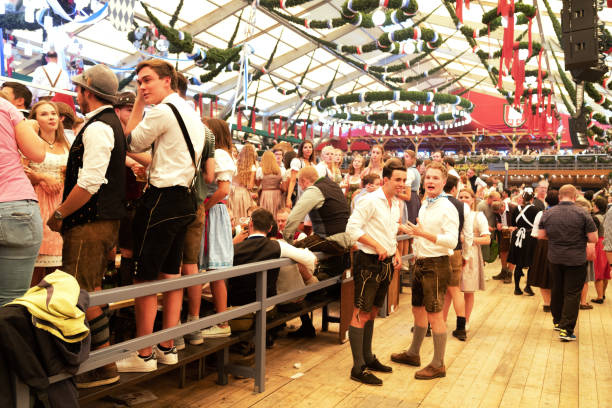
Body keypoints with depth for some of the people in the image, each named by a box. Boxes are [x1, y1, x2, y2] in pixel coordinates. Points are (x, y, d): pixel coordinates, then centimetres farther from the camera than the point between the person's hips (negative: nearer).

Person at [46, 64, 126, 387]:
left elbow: (90, 183, -23)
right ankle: (101, 357, 27)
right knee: (91, 291, 16)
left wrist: (59, 214, -12)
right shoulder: (111, 124, 18)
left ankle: (104, 368, 2)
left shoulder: (97, 127, -14)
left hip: (90, 223, -11)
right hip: (105, 219, 11)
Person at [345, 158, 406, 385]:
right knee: (360, 314, -3)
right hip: (369, 262, -8)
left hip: (386, 264, 9)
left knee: (372, 313, 18)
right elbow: (352, 228, -18)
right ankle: (358, 368, 3)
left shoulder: (396, 204, 12)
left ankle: (367, 358, 30)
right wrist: (378, 247, -19)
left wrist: (396, 253, 6)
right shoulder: (371, 201, -14)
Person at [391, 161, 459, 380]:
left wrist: (423, 233, -29)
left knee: (434, 315, -2)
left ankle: (438, 365, 11)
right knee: (418, 310, 18)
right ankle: (413, 353, 34)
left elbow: (452, 240, -24)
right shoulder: (424, 206, 12)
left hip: (436, 265, -8)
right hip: (420, 263, 8)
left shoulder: (447, 208, -13)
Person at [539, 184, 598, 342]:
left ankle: (557, 322, 32)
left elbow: (541, 235, 4)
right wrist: (579, 237, 7)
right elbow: (593, 239, -12)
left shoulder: (548, 213, -3)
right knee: (572, 293, 2)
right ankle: (566, 330, 1)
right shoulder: (582, 214, -13)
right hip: (576, 260, -4)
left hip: (554, 258, 4)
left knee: (557, 290, 19)